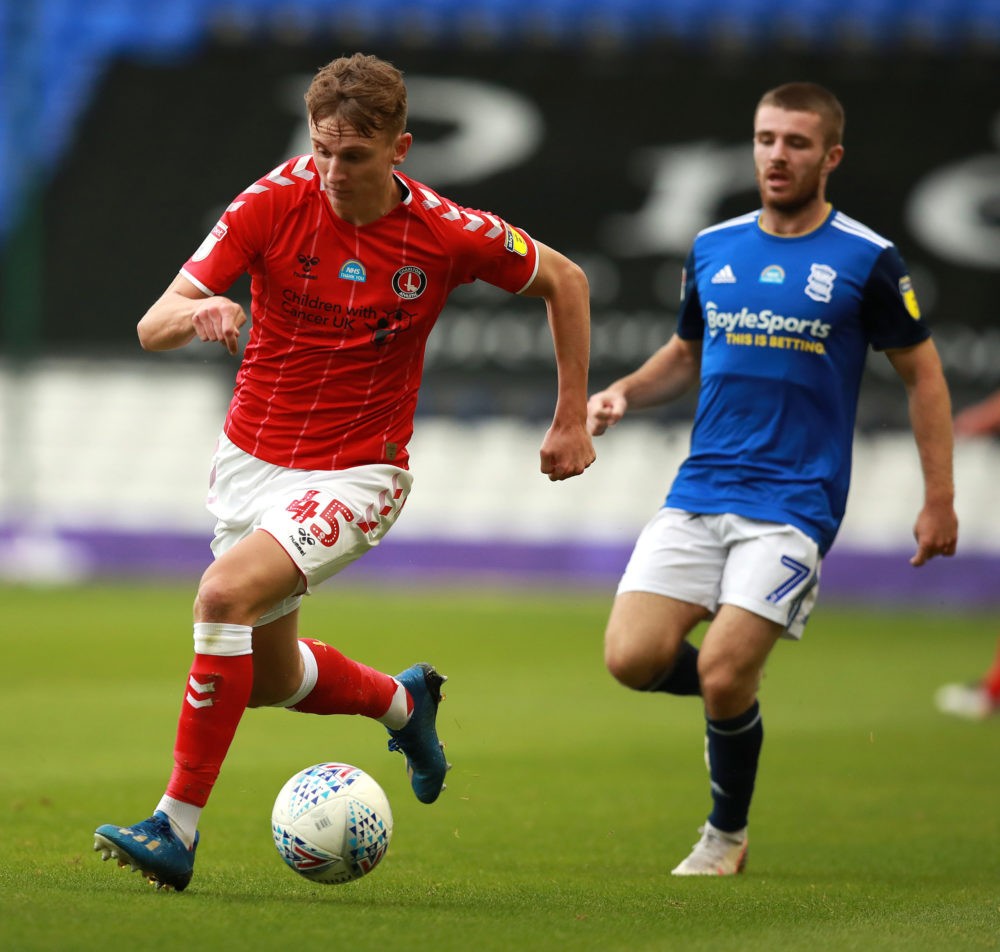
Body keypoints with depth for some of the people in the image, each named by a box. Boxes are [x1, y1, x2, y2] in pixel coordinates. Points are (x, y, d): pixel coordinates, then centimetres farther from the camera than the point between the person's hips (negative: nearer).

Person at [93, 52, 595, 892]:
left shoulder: (449, 235, -15)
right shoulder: (275, 202, -14)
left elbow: (564, 280, 5)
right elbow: (152, 326, -17)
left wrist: (572, 420, 5)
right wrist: (196, 314, -41)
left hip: (356, 473, -4)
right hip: (252, 460, 4)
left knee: (226, 593, -29)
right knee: (269, 678, 16)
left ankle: (177, 829, -24)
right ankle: (403, 702, 49)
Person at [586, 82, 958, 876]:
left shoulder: (866, 260, -3)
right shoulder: (712, 250, 10)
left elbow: (922, 374, 5)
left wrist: (939, 500, 1)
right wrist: (625, 393, 4)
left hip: (795, 504, -4)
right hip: (699, 492, 4)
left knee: (723, 673, -16)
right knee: (633, 658, -12)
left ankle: (726, 837, 10)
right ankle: (743, 693, 21)